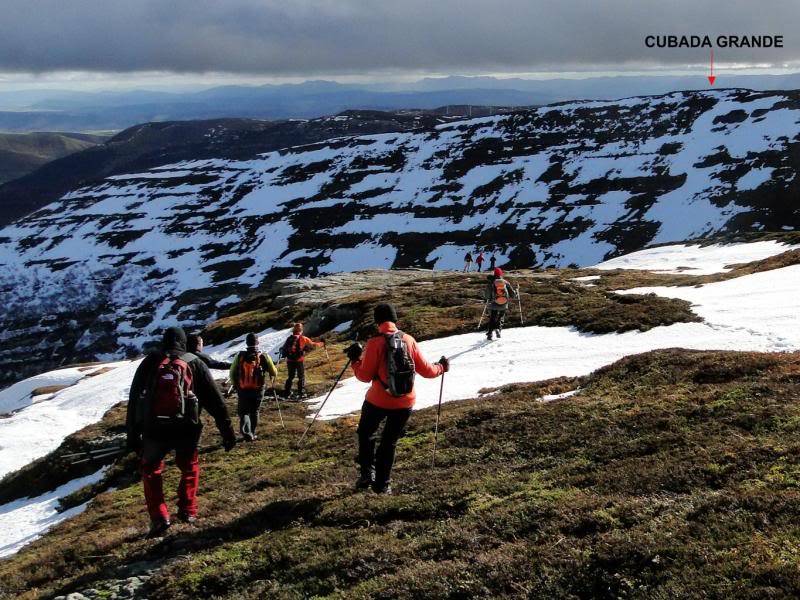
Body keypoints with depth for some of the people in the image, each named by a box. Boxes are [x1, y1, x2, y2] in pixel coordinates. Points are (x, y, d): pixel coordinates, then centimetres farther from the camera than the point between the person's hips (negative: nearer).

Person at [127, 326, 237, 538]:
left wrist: (132, 434, 13)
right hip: (186, 428, 0)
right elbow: (215, 400, 7)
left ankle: (158, 517, 8)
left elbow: (133, 400, 9)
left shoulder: (149, 362, 11)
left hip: (153, 429, 0)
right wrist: (227, 431, 9)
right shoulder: (194, 363, 10)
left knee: (150, 469, 20)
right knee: (189, 467, 27)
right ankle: (188, 511, 24)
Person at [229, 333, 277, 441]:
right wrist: (272, 375, 22)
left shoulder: (239, 356, -9)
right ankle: (252, 434, 27)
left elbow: (232, 373, 0)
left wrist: (235, 385, 18)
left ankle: (246, 432, -10)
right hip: (258, 391, 0)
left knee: (243, 411, 12)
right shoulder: (264, 357, -11)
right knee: (254, 412, 19)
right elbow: (274, 373, -3)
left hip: (242, 390, 0)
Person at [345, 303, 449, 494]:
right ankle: (382, 484, 23)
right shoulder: (409, 340, -4)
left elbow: (365, 376, -12)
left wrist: (355, 360, 5)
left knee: (366, 434, 23)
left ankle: (367, 473, 16)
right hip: (405, 402, 3)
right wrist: (441, 367, 19)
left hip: (378, 401, -3)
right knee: (389, 442, 19)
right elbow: (426, 370, 0)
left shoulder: (375, 343, -14)